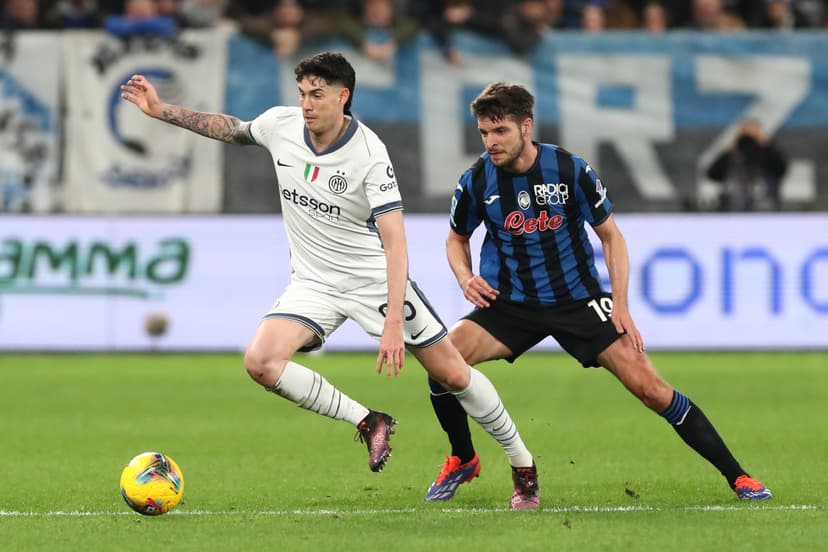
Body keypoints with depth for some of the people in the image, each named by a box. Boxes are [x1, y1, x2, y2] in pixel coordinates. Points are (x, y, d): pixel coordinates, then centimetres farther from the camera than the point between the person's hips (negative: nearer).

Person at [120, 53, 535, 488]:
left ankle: (522, 460, 22)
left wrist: (394, 323, -35)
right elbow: (232, 130, 16)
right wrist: (161, 110, 12)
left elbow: (394, 240, -27)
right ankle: (367, 423, -6)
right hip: (314, 284, 4)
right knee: (260, 362, -22)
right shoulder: (280, 124, -9)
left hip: (376, 277, -4)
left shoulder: (369, 154, -23)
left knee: (453, 374, -2)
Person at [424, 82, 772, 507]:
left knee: (650, 387, -11)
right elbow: (456, 239, 12)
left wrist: (620, 305, -9)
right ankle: (462, 460, 5)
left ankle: (737, 477, 0)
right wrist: (465, 278, -9)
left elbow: (611, 236, -1)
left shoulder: (570, 170, -13)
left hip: (579, 301, -2)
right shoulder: (476, 182, -8)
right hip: (510, 304, 2)